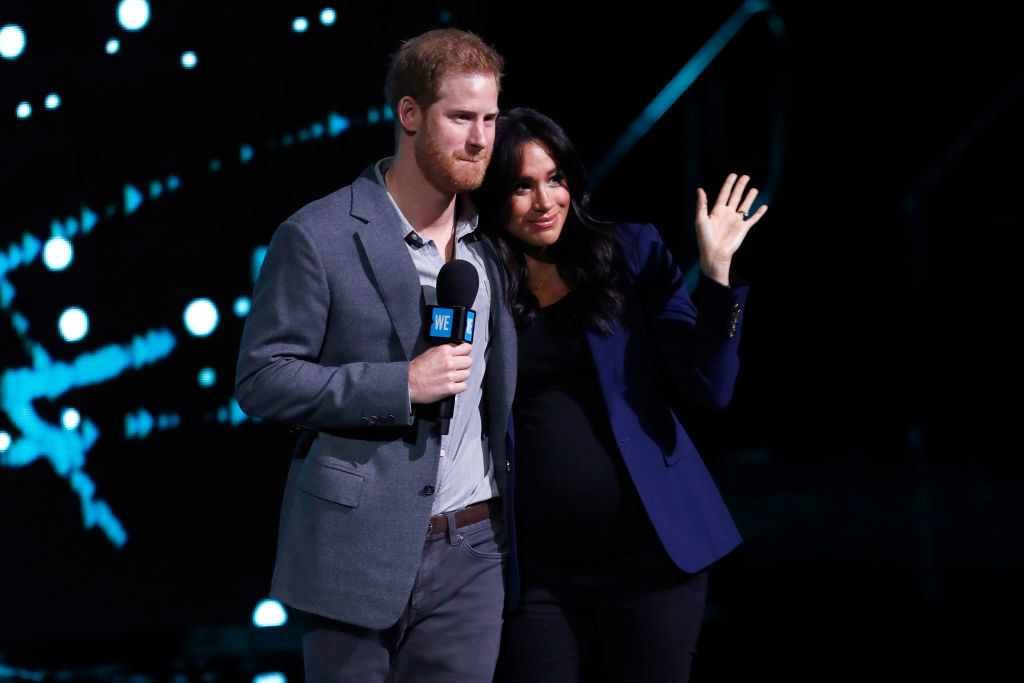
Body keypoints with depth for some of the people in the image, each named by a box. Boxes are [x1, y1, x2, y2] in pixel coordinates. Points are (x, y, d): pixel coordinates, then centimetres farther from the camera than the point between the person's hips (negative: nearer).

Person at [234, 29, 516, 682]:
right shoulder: (317, 237, -8)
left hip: (474, 553, 4)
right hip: (359, 551, -4)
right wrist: (401, 384, -18)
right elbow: (261, 378, -10)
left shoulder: (494, 239, 9)